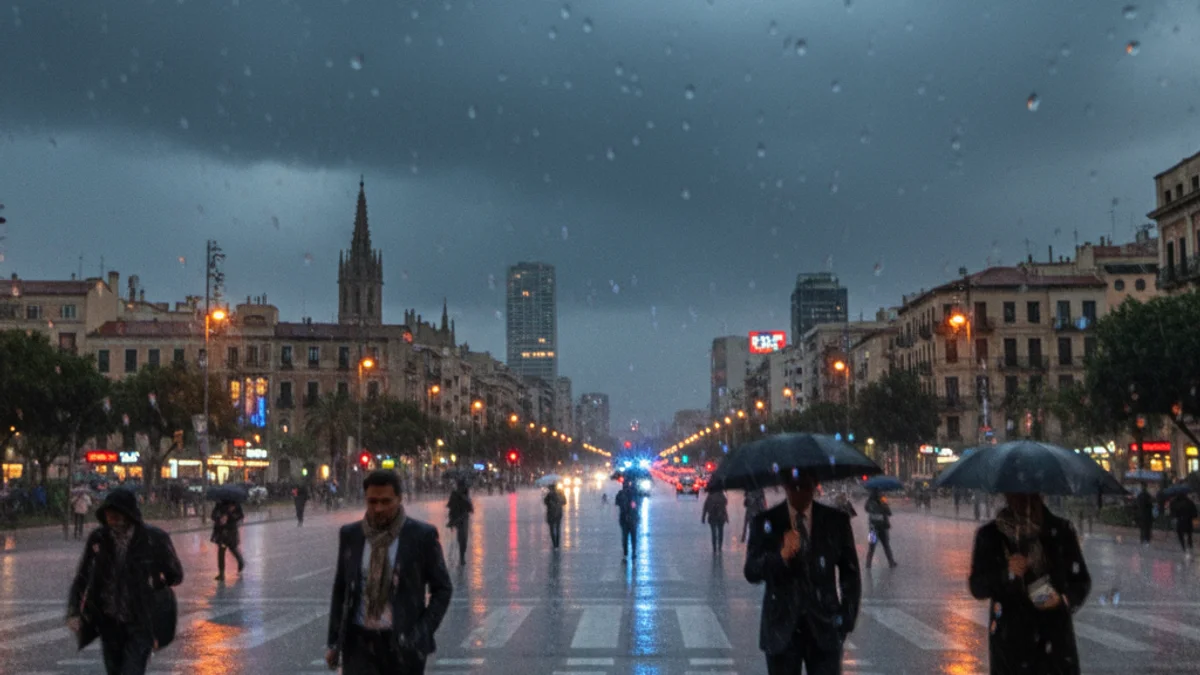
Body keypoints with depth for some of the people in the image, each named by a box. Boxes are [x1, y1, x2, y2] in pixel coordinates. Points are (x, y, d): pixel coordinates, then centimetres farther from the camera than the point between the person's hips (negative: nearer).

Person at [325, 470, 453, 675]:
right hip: (359, 643, 1)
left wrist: (422, 634, -8)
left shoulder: (422, 535, -5)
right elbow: (340, 588, 10)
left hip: (403, 644, -1)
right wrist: (333, 642, 9)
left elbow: (442, 589, 1)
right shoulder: (350, 535, 3)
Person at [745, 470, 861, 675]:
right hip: (782, 628, 0)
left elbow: (850, 573, 10)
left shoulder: (836, 521, 3)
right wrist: (781, 556, -27)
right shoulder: (765, 522, 0)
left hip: (824, 627, 0)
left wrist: (846, 619, 3)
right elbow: (751, 572, -8)